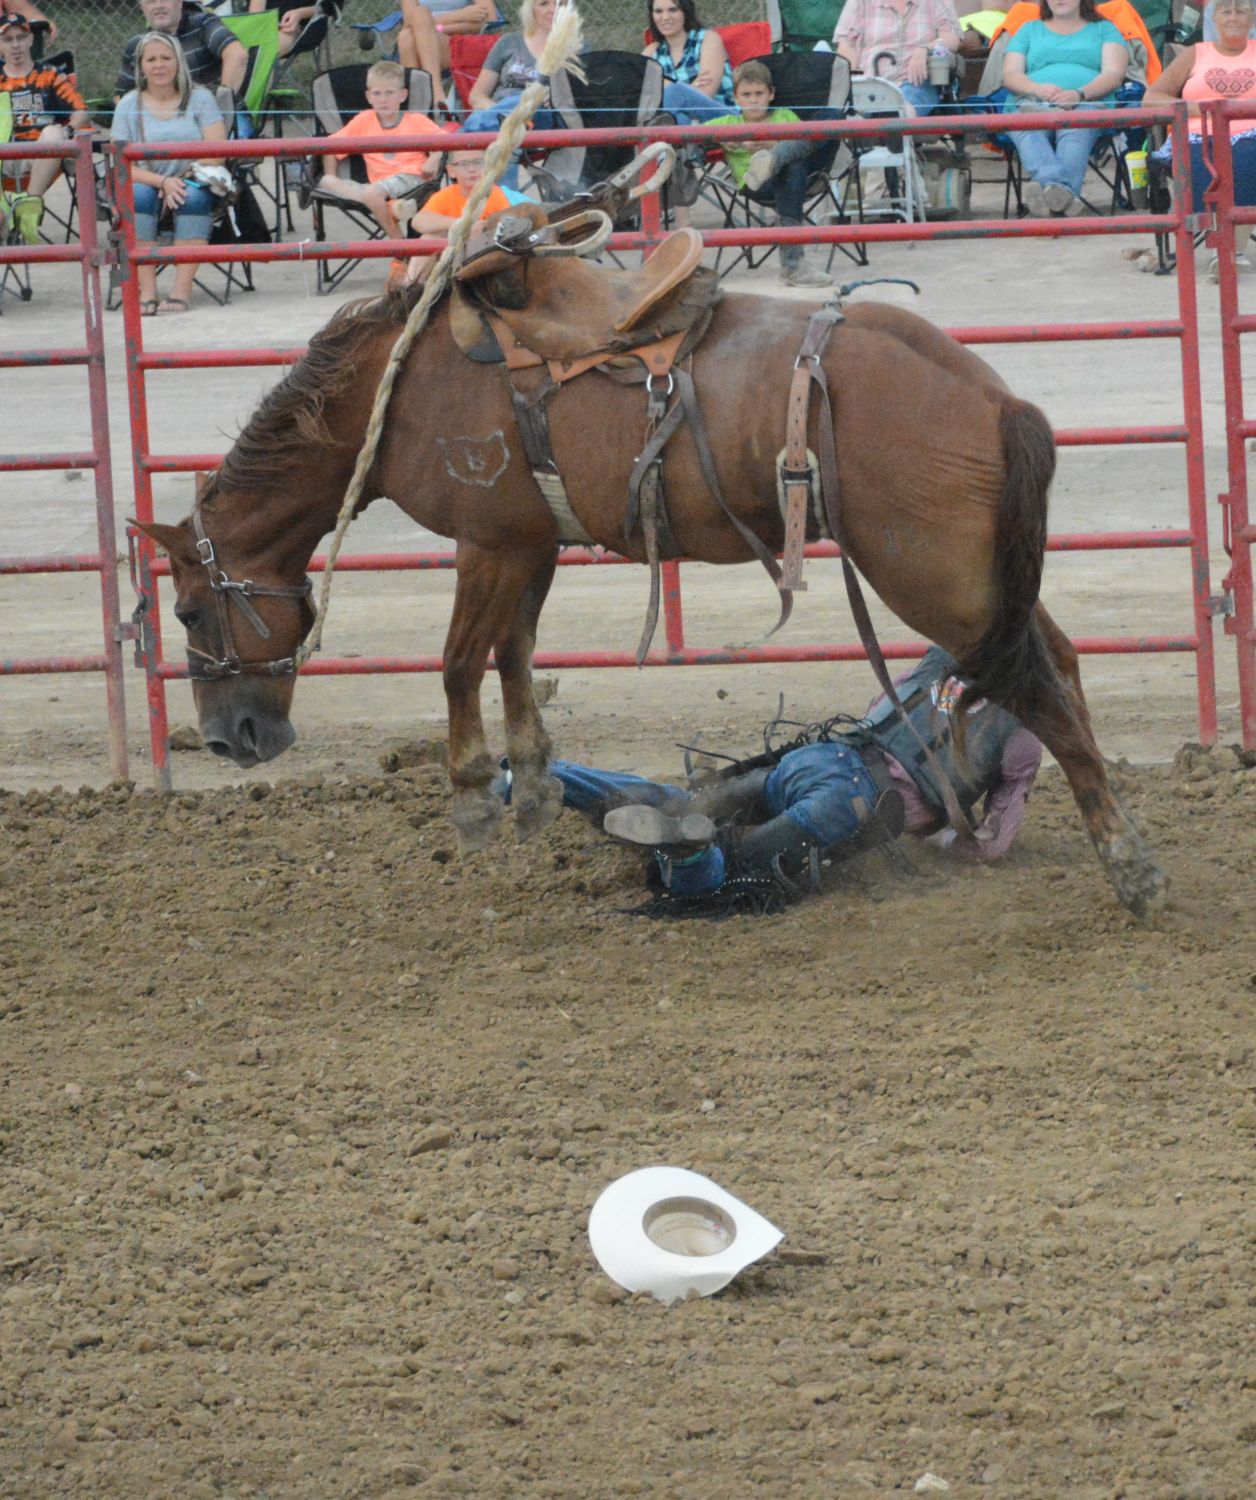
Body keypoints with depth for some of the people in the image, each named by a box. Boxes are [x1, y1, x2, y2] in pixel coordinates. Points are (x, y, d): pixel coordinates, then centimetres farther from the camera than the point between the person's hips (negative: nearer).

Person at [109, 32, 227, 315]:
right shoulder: (128, 106, 6)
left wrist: (181, 182, -19)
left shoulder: (199, 98, 6)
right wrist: (163, 182, -20)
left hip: (194, 186, 0)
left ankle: (182, 292, -39)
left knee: (194, 196, -34)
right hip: (148, 184, 0)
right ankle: (146, 292, -36)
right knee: (136, 194, -33)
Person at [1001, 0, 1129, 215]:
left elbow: (1114, 75, 9)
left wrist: (1079, 93, -13)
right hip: (1032, 101, 1)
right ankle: (1063, 191, -66)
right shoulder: (1030, 30, 33)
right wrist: (1039, 89, -6)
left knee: (1075, 131, -40)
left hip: (1087, 102, -1)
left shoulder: (1104, 29, 26)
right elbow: (1010, 76, 18)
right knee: (1027, 128, -38)